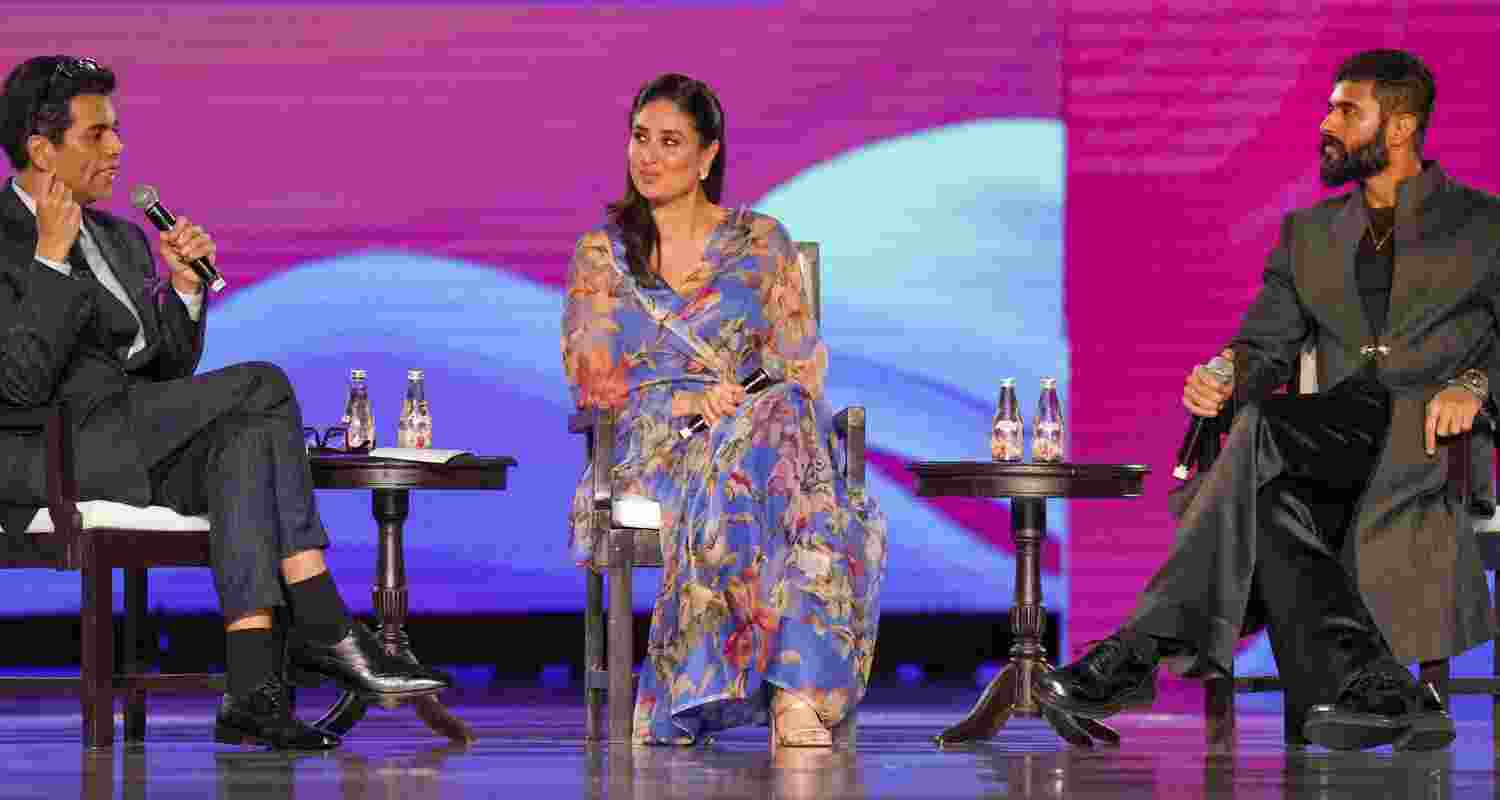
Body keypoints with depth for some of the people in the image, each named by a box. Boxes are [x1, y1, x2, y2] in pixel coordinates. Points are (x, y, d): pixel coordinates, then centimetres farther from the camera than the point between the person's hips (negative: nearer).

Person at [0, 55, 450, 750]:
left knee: (242, 438, -26)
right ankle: (325, 632, -19)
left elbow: (171, 373, 20)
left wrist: (183, 284, 4)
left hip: (136, 445, 8)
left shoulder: (121, 239, 21)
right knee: (261, 386, -21)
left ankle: (254, 687, -36)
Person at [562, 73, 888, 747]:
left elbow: (802, 366, 10)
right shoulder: (601, 255, 17)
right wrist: (682, 400, -13)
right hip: (650, 449, -1)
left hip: (763, 426, 1)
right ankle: (796, 692, -43)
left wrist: (738, 403, -13)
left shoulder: (761, 242, 17)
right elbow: (591, 380, 6)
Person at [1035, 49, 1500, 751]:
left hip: (1434, 443, -5)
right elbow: (1266, 342, 15)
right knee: (1273, 501, -33)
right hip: (1340, 450, 5)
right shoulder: (1310, 233, 26)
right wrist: (1224, 377, -8)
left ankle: (1144, 650, -35)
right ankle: (1381, 694, -40)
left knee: (1263, 430, -31)